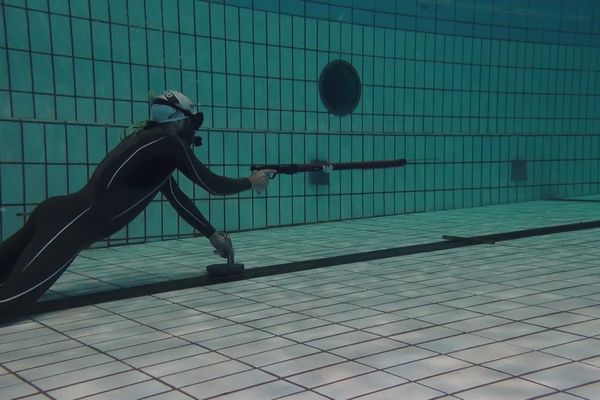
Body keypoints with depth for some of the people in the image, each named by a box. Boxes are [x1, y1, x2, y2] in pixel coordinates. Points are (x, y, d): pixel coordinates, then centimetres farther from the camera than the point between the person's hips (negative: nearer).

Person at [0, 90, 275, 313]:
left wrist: (213, 235, 34)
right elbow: (213, 186, 4)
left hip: (60, 214, 9)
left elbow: (177, 198, 30)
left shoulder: (150, 141, 25)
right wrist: (251, 182, 22)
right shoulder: (170, 142, -2)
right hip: (73, 224, -9)